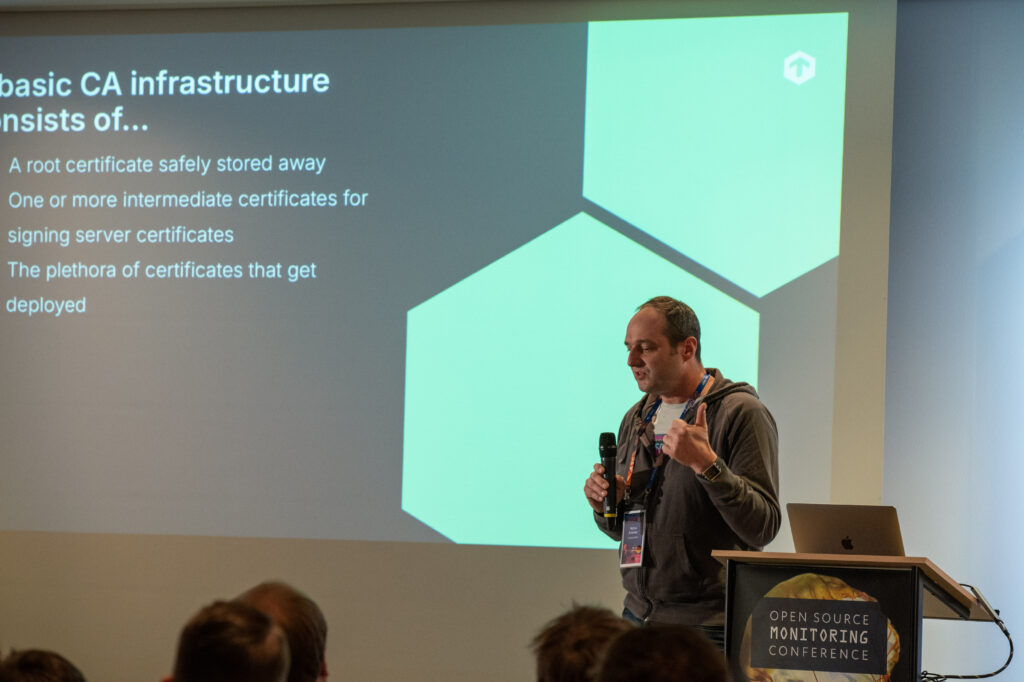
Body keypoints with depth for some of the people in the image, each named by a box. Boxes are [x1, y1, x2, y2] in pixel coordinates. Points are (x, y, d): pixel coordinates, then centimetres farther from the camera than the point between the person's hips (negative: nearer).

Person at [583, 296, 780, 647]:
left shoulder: (742, 414, -9)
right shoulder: (637, 418, 14)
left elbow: (763, 527, -17)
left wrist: (706, 464, -26)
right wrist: (606, 506, 0)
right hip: (638, 614, 6)